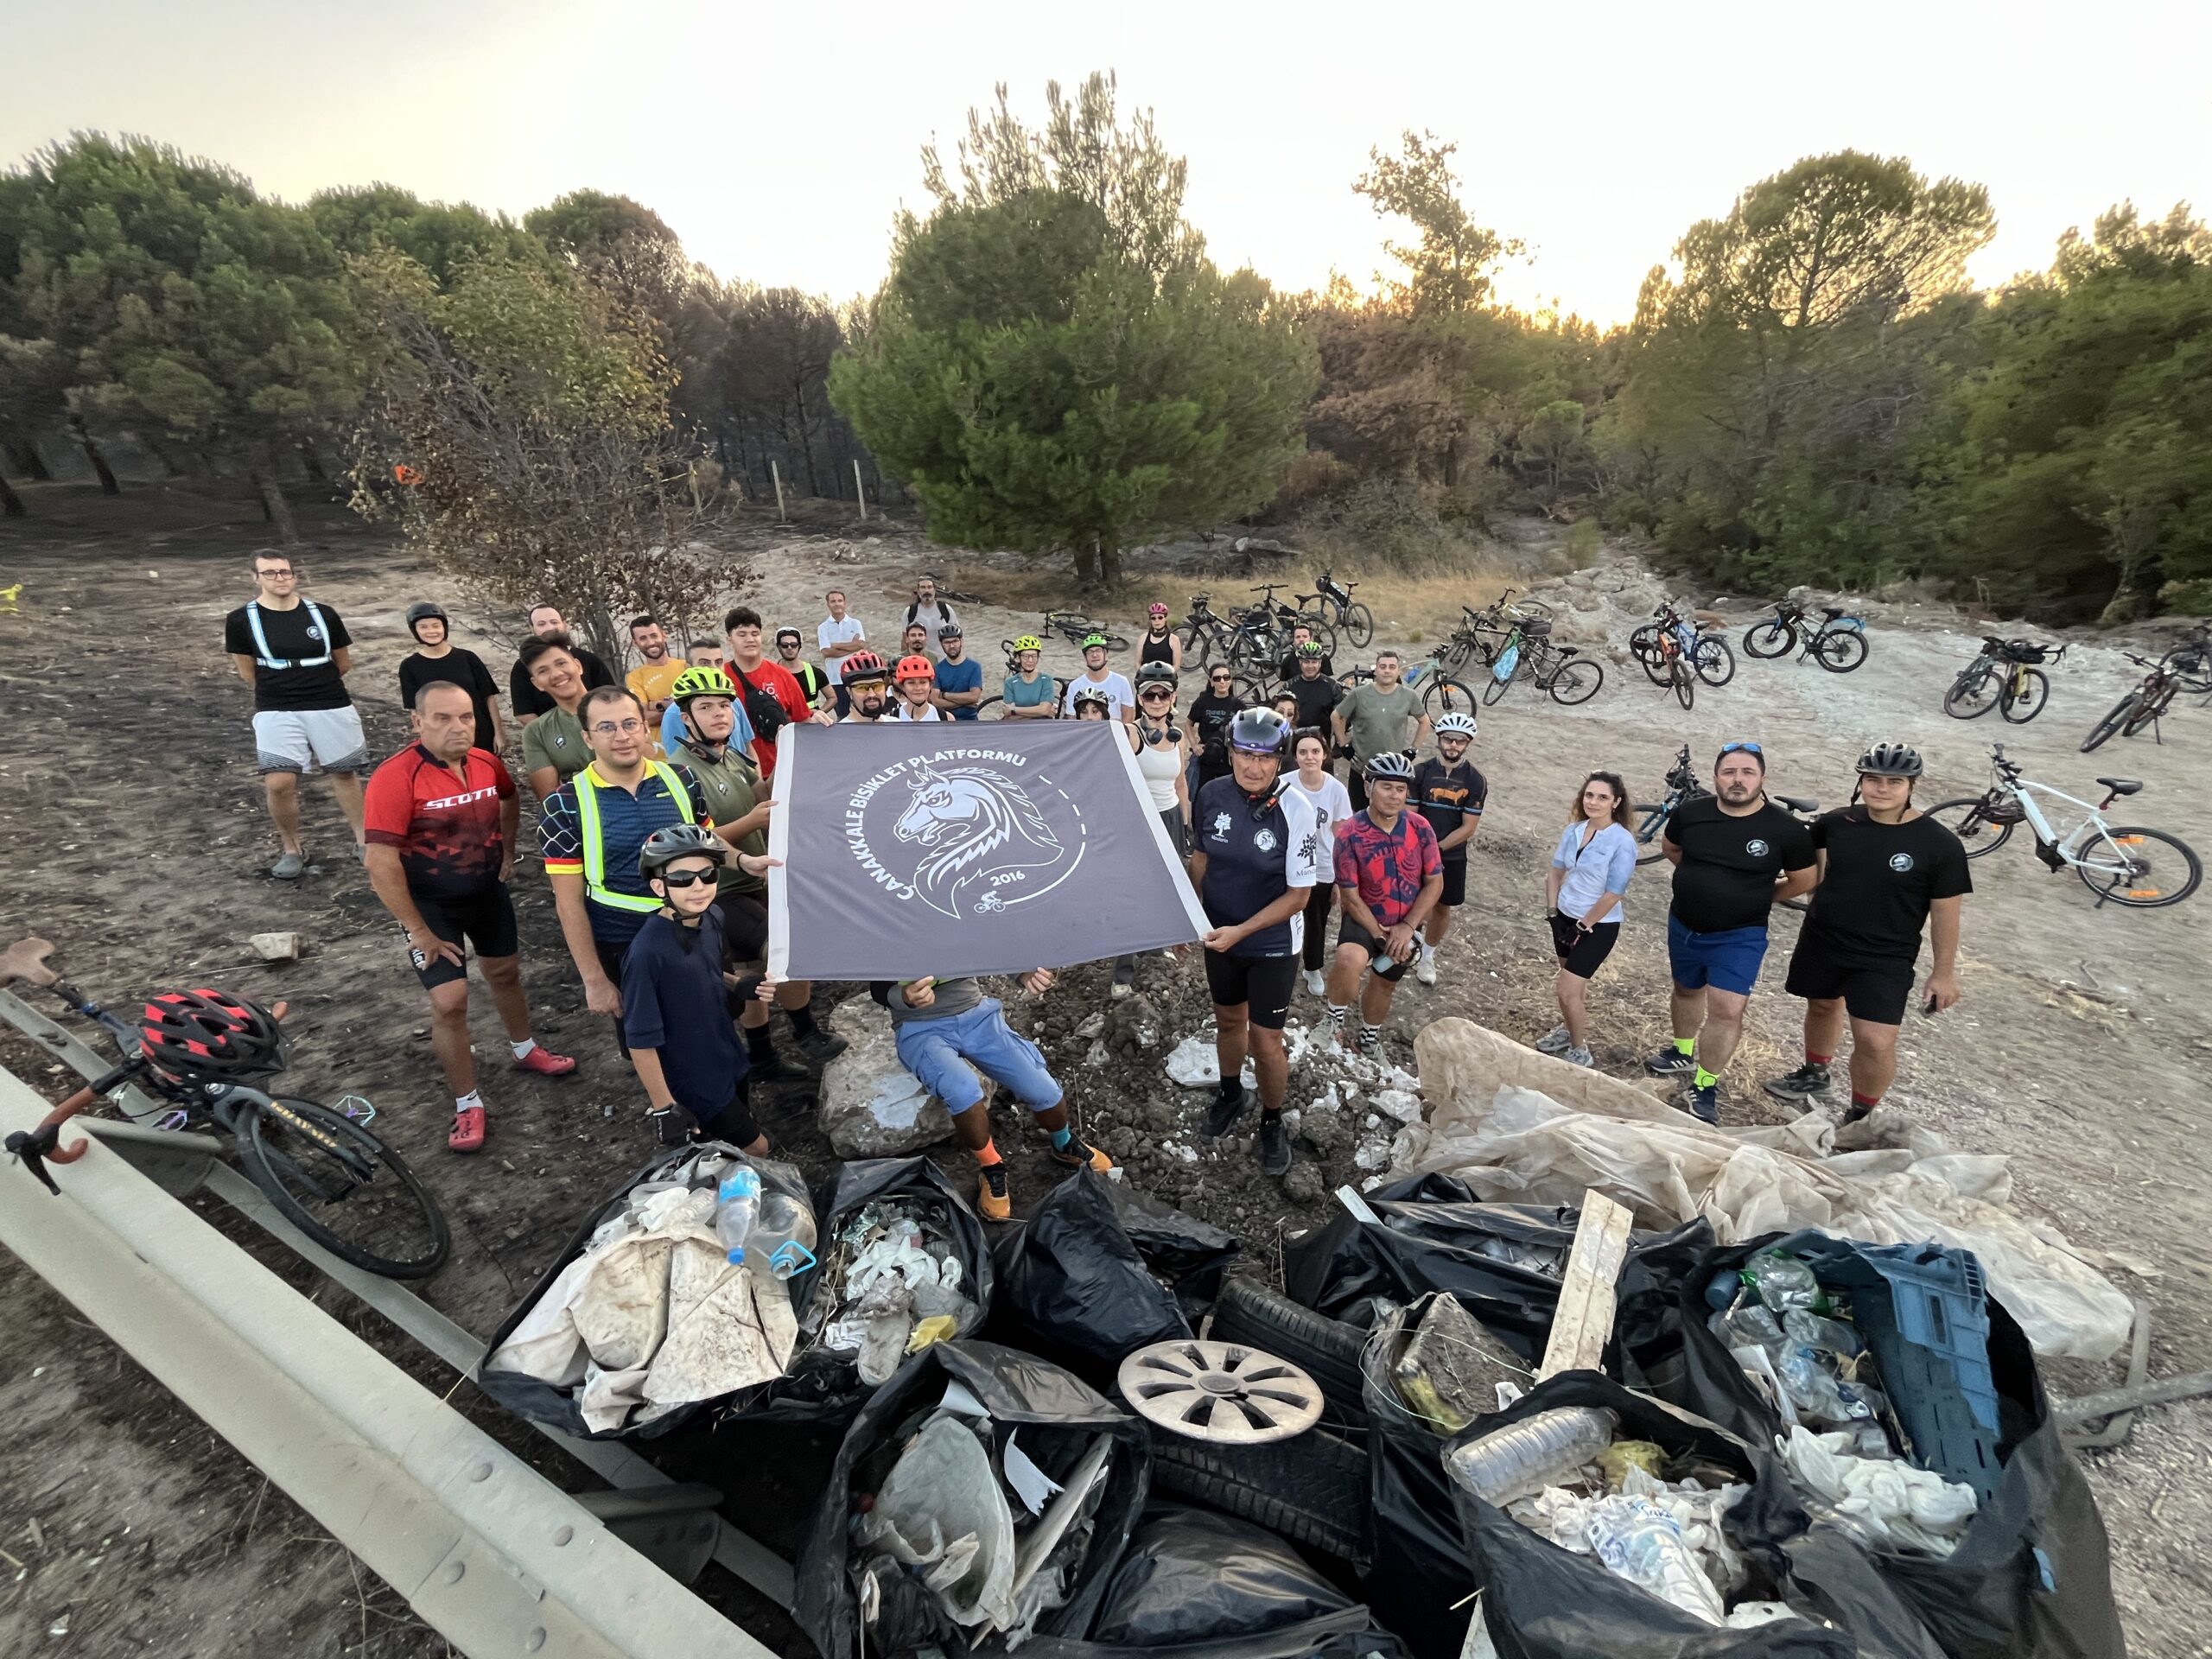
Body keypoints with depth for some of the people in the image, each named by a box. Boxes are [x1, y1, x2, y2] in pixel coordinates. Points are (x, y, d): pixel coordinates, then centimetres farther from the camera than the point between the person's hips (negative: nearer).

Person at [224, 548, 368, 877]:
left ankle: (362, 841, 25)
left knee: (344, 774, 10)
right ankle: (291, 849, 10)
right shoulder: (242, 620, -2)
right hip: (276, 712, -1)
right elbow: (247, 671, 7)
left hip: (332, 707, 1)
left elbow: (343, 663, 14)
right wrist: (280, 689, 14)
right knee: (279, 783, -10)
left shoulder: (323, 614, 2)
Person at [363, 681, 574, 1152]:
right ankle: (467, 1105, 10)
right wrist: (420, 932, -20)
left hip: (488, 892, 5)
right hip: (430, 904, -5)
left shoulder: (487, 763, -8)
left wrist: (507, 852, 13)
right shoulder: (395, 778, -25)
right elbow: (382, 866, -25)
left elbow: (510, 800, 18)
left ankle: (525, 1050, 46)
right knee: (450, 1001, -8)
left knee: (506, 972, 21)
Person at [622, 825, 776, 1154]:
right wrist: (663, 1108, -18)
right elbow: (641, 1041, -22)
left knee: (736, 1146, 22)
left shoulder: (712, 918, -7)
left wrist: (740, 986, -5)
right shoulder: (648, 952, -28)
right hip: (692, 1085, -7)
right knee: (754, 1147, 6)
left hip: (730, 1064, 7)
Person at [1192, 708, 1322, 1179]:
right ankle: (1231, 1094, 48)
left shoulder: (1295, 810, -23)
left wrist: (1240, 931, -22)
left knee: (1265, 1040, 4)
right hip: (1219, 936, 4)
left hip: (1273, 944, -3)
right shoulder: (1211, 795, -12)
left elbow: (1298, 894, -18)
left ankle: (1272, 1122, 31)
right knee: (1229, 1020, 22)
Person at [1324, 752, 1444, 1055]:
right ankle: (1333, 1019, -7)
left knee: (1385, 983, 21)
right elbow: (1350, 896, -17)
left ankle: (1369, 1038, 50)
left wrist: (1408, 926, -15)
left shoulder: (1420, 828, -12)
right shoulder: (1349, 833, -21)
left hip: (1406, 925, 4)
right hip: (1365, 920, -4)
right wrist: (1379, 935, -18)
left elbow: (1435, 883, -7)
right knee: (1350, 960, -35)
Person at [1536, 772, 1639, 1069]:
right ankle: (1568, 1029, 44)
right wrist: (1553, 912, 3)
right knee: (1574, 983, 22)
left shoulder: (1622, 842, -20)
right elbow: (1556, 872, 7)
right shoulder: (1573, 830, -3)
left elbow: (1613, 895, -19)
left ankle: (1579, 1052, 15)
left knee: (1566, 990, -5)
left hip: (1598, 926, -5)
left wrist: (1583, 926, -12)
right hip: (1565, 916, 5)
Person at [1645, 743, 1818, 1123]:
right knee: (1686, 991, 23)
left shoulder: (1785, 829, -16)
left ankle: (1705, 1086, 8)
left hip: (1739, 937, -3)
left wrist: (1755, 897, 5)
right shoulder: (1690, 812, -9)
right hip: (1683, 926, 4)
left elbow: (1804, 879, 0)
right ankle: (1683, 1052, 47)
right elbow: (1670, 847, 13)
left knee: (1726, 1010, -9)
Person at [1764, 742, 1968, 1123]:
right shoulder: (1836, 823, -6)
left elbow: (1945, 913, -7)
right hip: (1822, 942, 3)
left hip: (1885, 959, -3)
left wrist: (1944, 972, -4)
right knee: (1822, 1006, 22)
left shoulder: (1939, 844, -13)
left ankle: (1860, 1117, 14)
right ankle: (1814, 1074, 47)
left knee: (1876, 1042, -9)